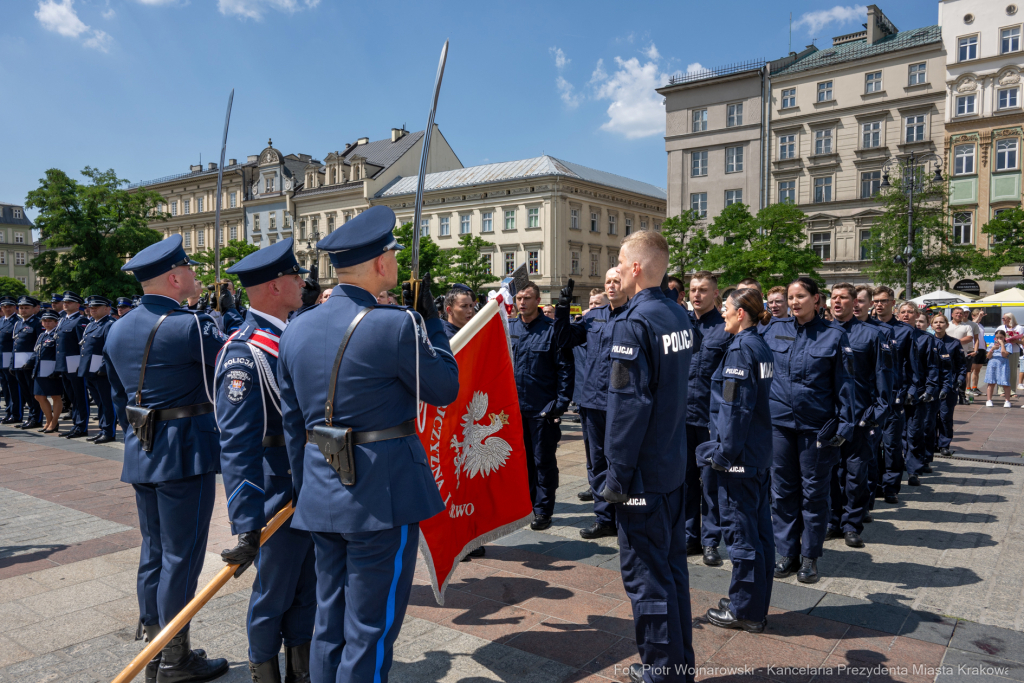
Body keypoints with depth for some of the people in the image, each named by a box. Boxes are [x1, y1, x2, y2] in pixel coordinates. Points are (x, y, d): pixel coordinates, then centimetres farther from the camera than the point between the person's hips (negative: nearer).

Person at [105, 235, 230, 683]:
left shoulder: (117, 330, 8)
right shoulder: (191, 327, -18)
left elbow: (119, 397, 15)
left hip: (141, 453, 8)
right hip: (186, 451, -8)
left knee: (154, 549, 17)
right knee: (182, 553, 3)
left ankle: (153, 645, 28)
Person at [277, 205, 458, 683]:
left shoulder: (296, 328, 4)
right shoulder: (396, 325, -18)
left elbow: (292, 423, 10)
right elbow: (445, 388, -4)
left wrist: (304, 489, 19)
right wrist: (430, 319, 4)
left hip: (321, 497, 7)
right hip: (382, 495, -7)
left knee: (329, 620, 21)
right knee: (370, 630, 7)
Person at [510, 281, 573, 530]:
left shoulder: (552, 329, -7)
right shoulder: (508, 328, 7)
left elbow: (565, 367, -8)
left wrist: (561, 402, -13)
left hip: (543, 408, -5)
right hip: (515, 407, 5)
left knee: (543, 461, 5)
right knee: (522, 460, 14)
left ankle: (543, 510, 15)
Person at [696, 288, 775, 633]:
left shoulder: (740, 349, -16)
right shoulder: (761, 347, 11)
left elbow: (735, 407, -19)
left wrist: (723, 451, -15)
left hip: (739, 453, -9)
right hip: (759, 452, 9)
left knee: (740, 530, 1)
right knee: (759, 529, 15)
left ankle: (744, 611, 12)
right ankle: (757, 606, 27)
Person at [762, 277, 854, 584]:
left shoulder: (834, 335, -2)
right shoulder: (774, 330, 4)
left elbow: (844, 383, -1)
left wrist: (843, 425, -6)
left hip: (816, 425, -2)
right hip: (779, 421, 3)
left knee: (814, 491, 7)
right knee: (782, 489, 9)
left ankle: (810, 556, 20)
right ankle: (788, 552, 22)